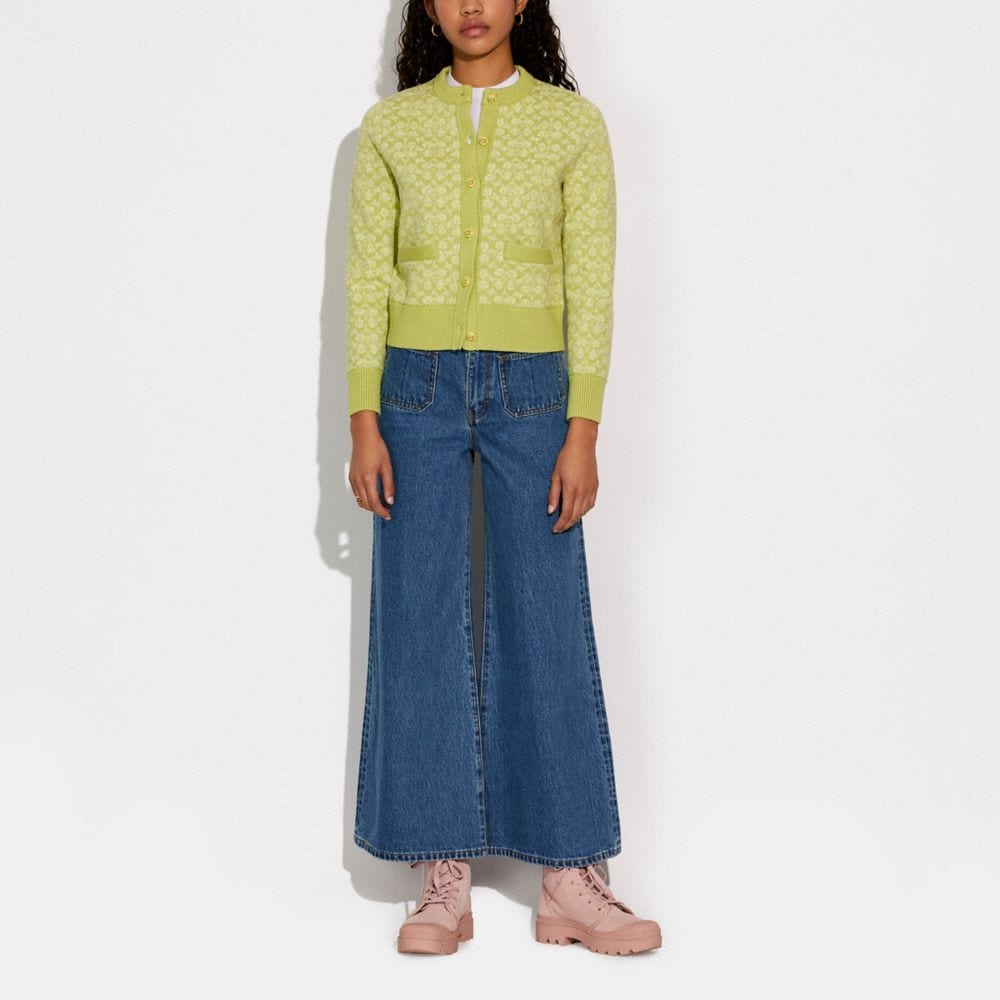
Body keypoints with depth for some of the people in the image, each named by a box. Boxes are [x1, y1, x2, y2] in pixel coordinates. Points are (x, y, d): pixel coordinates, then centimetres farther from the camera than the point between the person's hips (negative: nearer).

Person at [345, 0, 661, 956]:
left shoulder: (572, 123, 4)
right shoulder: (391, 127, 7)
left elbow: (590, 284, 0)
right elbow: (366, 279, 5)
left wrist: (583, 431, -6)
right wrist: (364, 422, -3)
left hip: (530, 388, -1)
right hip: (416, 385, 1)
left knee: (547, 620, -1)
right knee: (419, 621, 0)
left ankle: (569, 880, 6)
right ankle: (443, 881, 7)